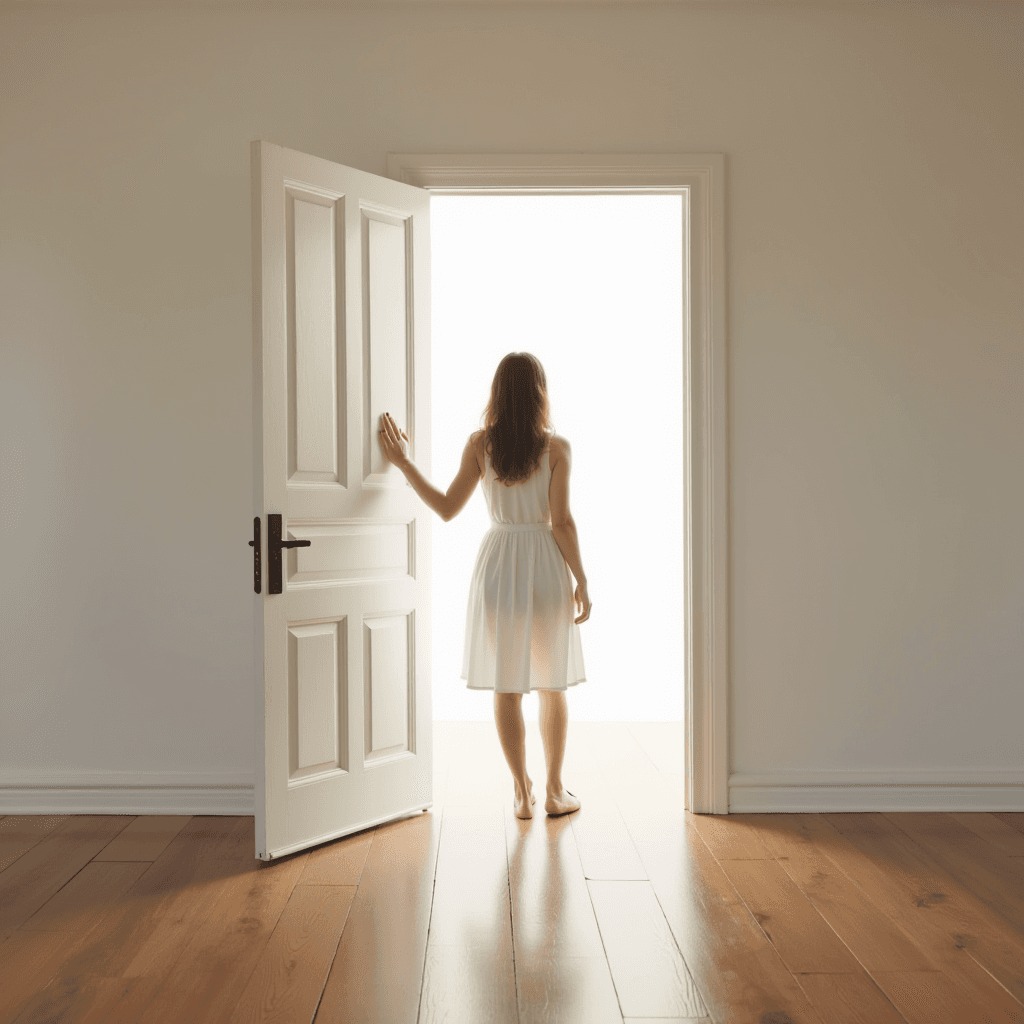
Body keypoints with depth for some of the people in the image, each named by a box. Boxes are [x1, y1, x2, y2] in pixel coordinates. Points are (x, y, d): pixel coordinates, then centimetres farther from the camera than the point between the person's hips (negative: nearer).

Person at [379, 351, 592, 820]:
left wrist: (404, 463, 6)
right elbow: (562, 522, -11)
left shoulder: (480, 443, -3)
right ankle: (555, 791, 21)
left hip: (497, 564, 1)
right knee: (551, 685, 13)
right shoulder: (556, 446, -8)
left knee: (506, 686, 10)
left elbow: (447, 508, -2)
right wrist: (581, 580, -2)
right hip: (544, 568, -1)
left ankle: (522, 793, 16)